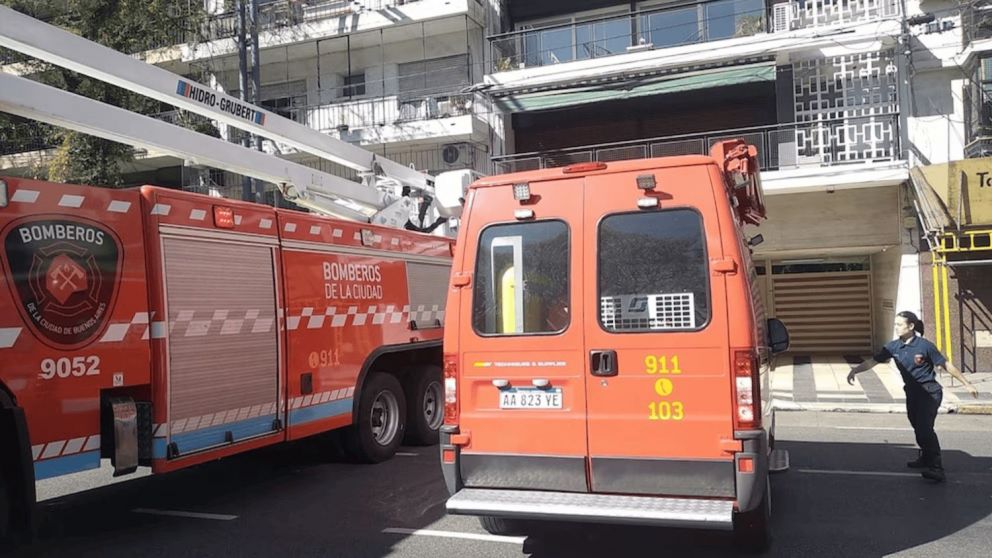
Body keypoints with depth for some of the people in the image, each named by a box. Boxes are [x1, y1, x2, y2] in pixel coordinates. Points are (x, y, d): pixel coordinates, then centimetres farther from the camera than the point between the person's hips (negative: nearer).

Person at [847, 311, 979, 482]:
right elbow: (873, 361, -1)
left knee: (925, 428, -20)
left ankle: (936, 469, -20)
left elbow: (946, 365, -6)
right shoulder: (894, 346, -1)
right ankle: (926, 458, 40)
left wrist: (967, 384, -1)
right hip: (912, 392, 6)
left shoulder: (924, 346, -14)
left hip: (929, 392, -6)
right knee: (917, 427, 18)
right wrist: (855, 370, -15)